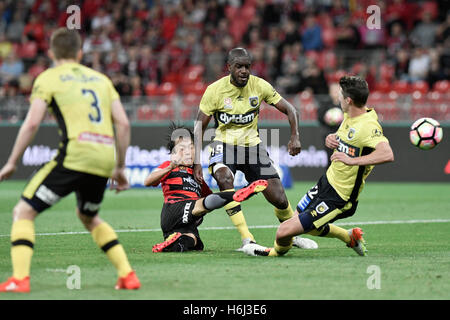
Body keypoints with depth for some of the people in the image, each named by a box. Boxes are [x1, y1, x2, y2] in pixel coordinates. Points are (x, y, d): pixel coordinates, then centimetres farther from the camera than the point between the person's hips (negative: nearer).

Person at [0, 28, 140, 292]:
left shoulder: (48, 78, 8)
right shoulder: (100, 78, 23)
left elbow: (32, 123, -3)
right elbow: (123, 124, 15)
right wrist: (120, 167, 21)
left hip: (75, 155, -5)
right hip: (105, 159, 6)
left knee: (24, 212, 4)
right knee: (89, 217, 30)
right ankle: (127, 274, 18)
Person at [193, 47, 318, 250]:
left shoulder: (259, 86, -8)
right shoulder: (215, 90, -12)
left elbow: (289, 110, 1)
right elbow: (199, 127, -6)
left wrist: (295, 137, -17)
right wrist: (196, 161, -16)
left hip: (252, 145, 2)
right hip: (225, 144, -2)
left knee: (279, 199, -3)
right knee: (224, 178, -35)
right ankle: (247, 240, -32)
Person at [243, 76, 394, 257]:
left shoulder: (368, 126, -26)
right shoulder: (349, 116, 2)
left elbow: (387, 155, -42)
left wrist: (352, 160, -42)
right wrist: (331, 139, -1)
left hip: (338, 199, -10)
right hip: (327, 181, 10)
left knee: (284, 231, -8)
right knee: (301, 222, 29)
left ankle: (277, 251, 27)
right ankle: (350, 237, 39)